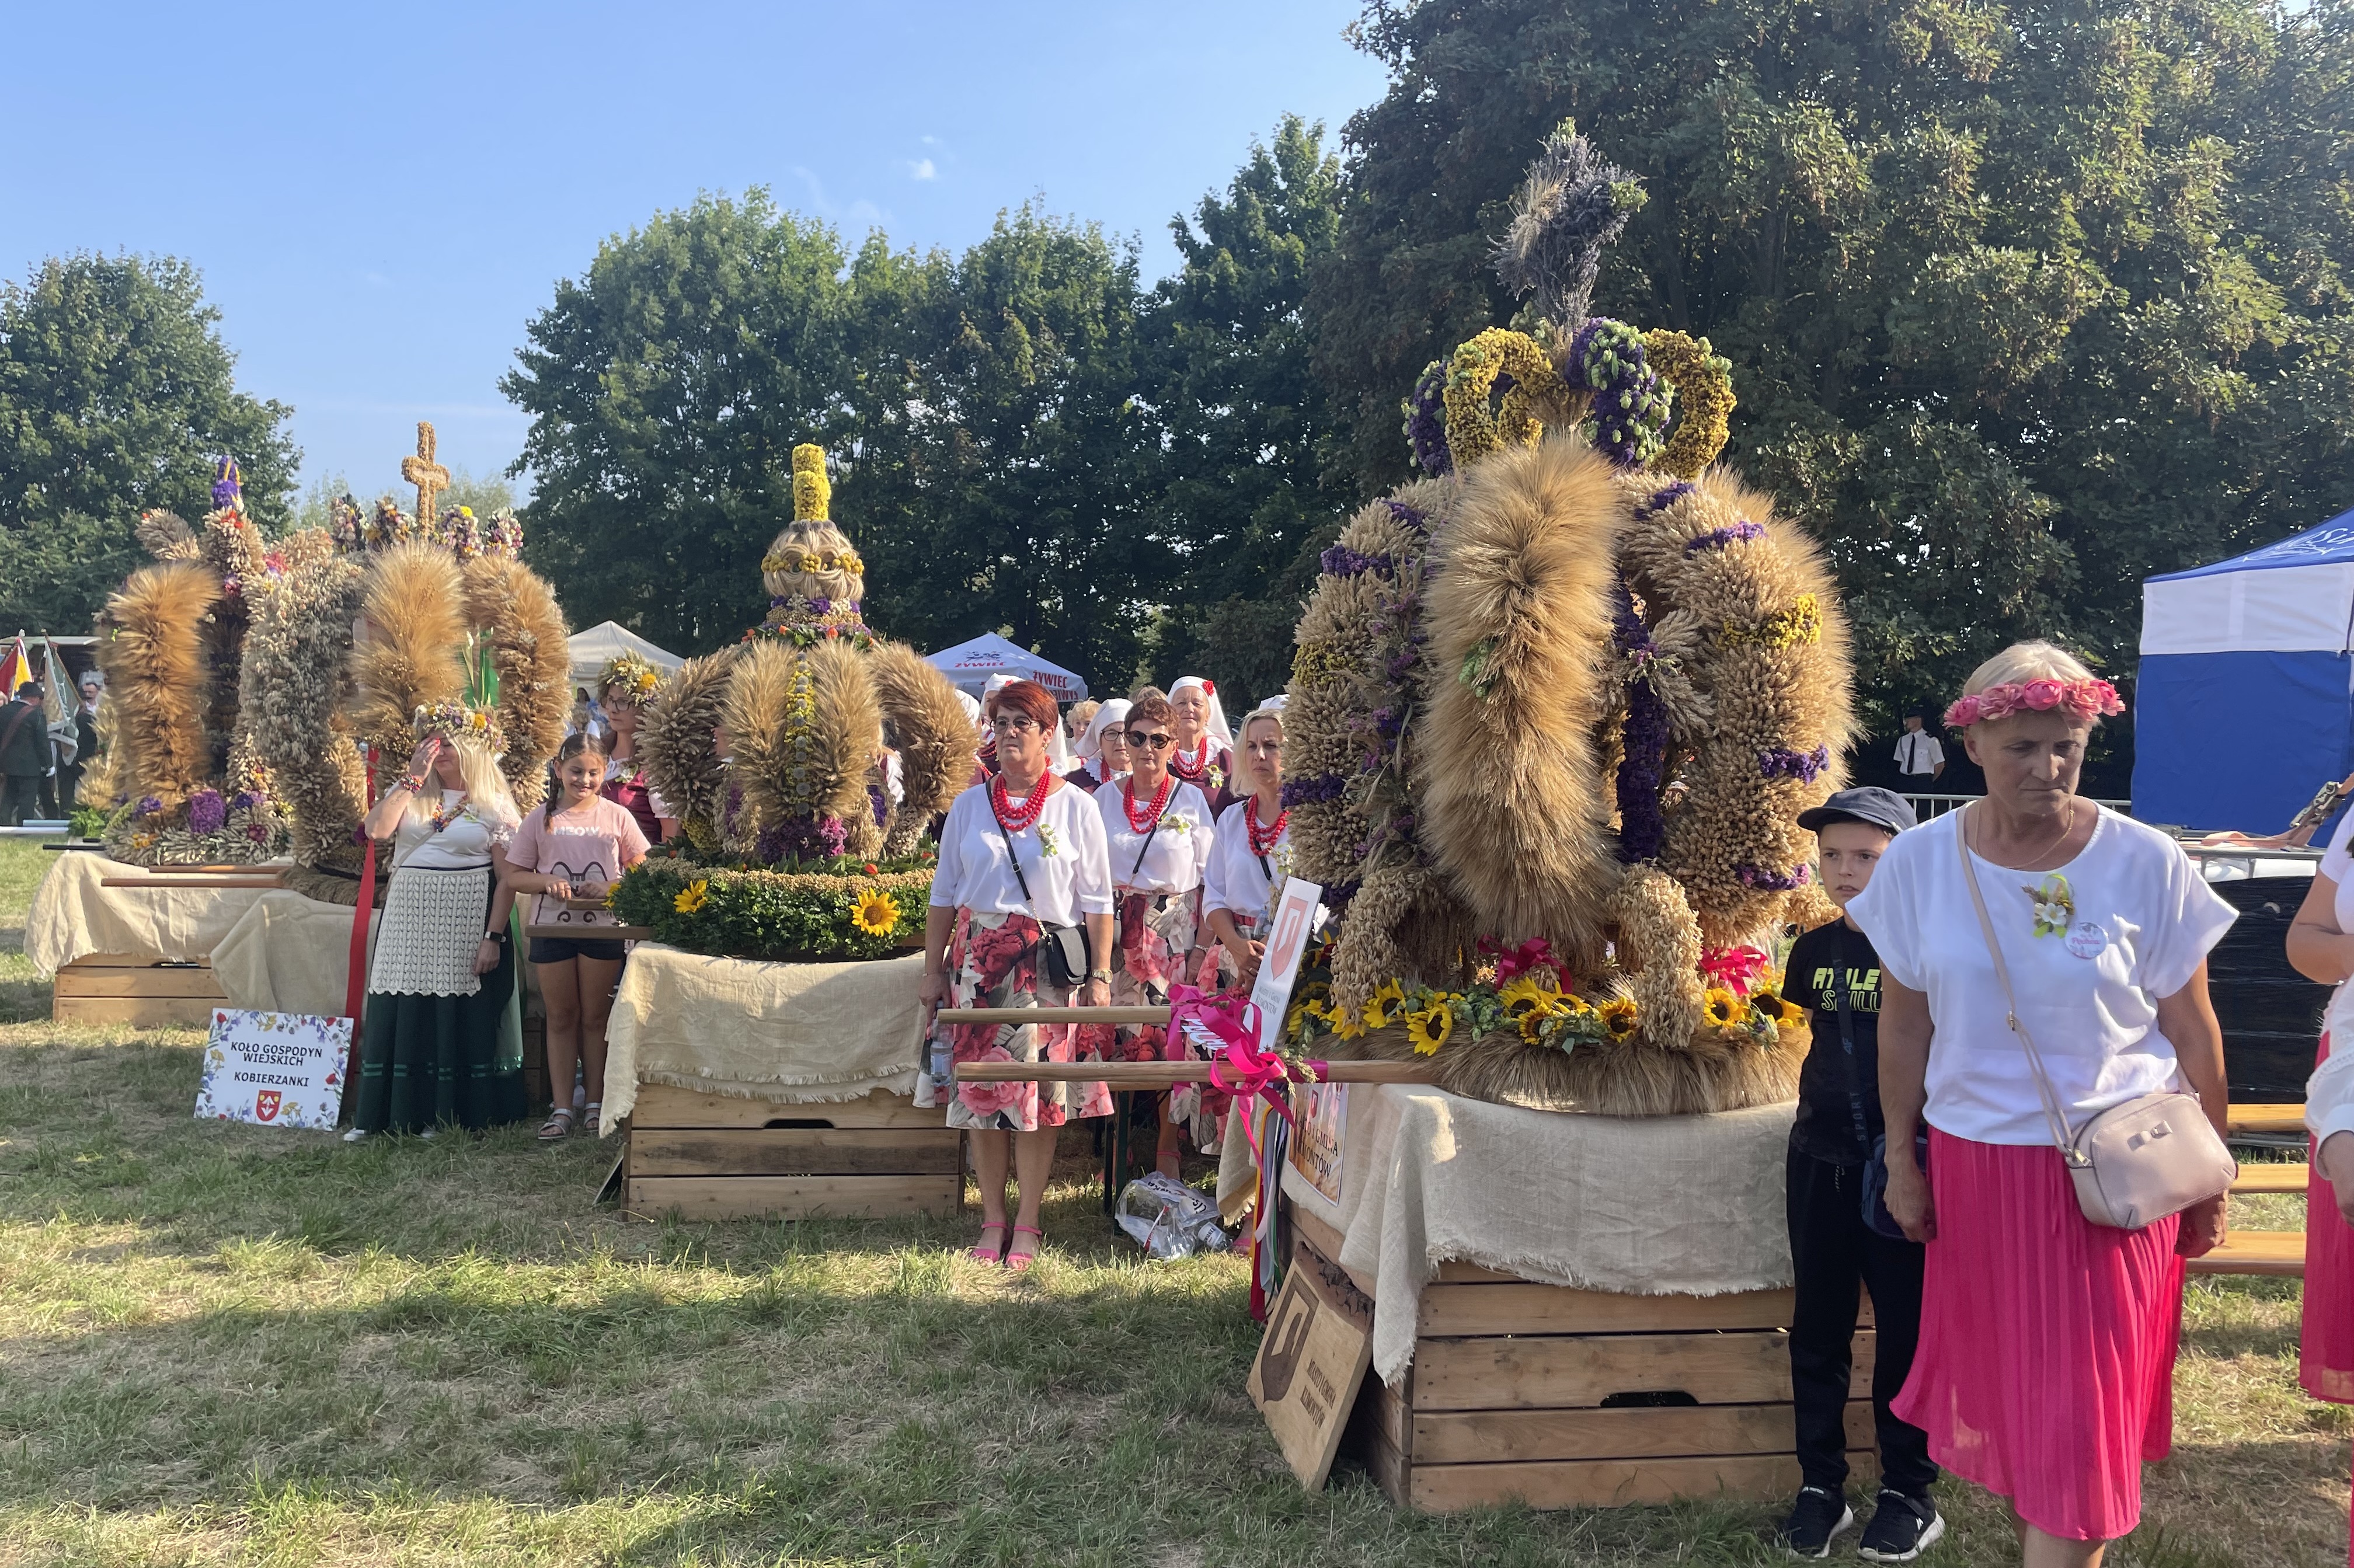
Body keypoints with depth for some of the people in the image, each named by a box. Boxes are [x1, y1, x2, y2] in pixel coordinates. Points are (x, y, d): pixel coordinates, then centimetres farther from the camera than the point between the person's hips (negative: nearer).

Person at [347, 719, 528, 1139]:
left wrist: (493, 937, -12)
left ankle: (444, 1114, 10)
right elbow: (375, 829, -8)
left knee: (456, 1017, 0)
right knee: (398, 1014, 4)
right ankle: (377, 1115, 12)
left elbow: (507, 878, -4)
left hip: (464, 921, -3)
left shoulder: (493, 804, 0)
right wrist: (413, 777, -7)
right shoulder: (410, 793, 12)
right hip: (407, 917, 3)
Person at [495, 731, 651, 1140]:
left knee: (595, 1018, 7)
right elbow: (513, 877, 5)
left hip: (603, 928, -1)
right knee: (561, 1018, 7)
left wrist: (610, 887, -15)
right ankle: (562, 1108, 11)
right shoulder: (540, 820, 4)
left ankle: (596, 1104, 14)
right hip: (552, 928, 1)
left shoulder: (617, 817, 2)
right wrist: (545, 881, -14)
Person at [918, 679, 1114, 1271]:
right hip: (979, 961, 2)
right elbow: (943, 893, 12)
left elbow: (1096, 900, 1)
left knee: (1040, 1091, -1)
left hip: (1050, 964, -2)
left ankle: (1027, 1223, 9)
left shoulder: (1076, 807, 2)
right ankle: (993, 1220, 12)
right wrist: (933, 970, 8)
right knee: (980, 1088, 2)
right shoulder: (969, 806, 8)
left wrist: (1099, 975, -4)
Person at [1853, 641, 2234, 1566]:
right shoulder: (1919, 863, -5)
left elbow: (2192, 1032, -1)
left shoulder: (2146, 866, -10)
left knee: (2085, 1411, 1)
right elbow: (1904, 1020, 4)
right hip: (1976, 1167, 2)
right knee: (2002, 1387, 14)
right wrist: (1901, 1158, 6)